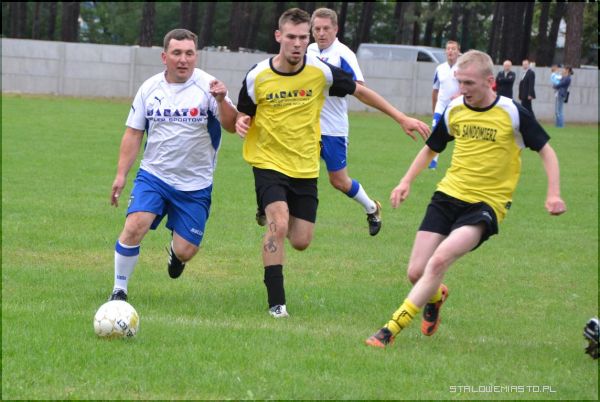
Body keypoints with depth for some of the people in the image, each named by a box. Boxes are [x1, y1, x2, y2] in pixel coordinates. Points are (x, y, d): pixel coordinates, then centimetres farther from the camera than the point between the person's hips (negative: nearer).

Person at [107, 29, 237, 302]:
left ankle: (176, 252, 39)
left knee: (186, 251, 0)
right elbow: (133, 133, 8)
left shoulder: (207, 87, -8)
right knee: (134, 226, -21)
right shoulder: (150, 88, 1)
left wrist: (221, 100, -36)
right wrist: (121, 174, 3)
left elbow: (232, 126, -17)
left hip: (195, 185, -1)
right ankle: (119, 289, -6)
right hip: (153, 176, 1)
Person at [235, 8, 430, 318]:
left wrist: (401, 118, 6)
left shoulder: (321, 72, -8)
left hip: (305, 168, 2)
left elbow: (360, 92, 7)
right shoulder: (257, 77, -9)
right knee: (278, 225, -24)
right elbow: (242, 118, 5)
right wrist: (241, 124, -21)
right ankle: (276, 301, -15)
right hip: (269, 162, -2)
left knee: (300, 242, 2)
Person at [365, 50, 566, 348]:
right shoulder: (454, 111, 4)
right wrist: (406, 182, 10)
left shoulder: (512, 113, -8)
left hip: (486, 204, -5)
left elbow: (545, 150, 0)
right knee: (416, 273, -3)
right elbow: (431, 148, 22)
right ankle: (435, 296, 36)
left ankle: (392, 328, -24)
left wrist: (553, 194, -12)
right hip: (448, 196, 5)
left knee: (439, 260, -27)